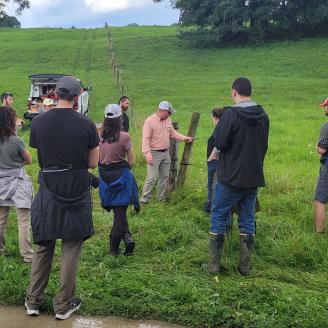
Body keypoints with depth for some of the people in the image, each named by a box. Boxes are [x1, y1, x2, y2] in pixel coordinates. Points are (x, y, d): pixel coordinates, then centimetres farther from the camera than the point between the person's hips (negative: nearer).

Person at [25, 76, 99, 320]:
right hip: (77, 192, -2)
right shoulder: (86, 125, -10)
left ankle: (33, 301, 24)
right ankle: (64, 305, 17)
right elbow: (93, 163, -3)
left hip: (48, 192, 2)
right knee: (71, 249, 9)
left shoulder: (38, 123, -5)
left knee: (43, 246, 16)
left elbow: (39, 156, 7)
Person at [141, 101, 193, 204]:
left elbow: (173, 133, 19)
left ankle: (162, 198, 24)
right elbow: (146, 139, -19)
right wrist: (147, 154, -27)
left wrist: (184, 138, 7)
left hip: (166, 153, 7)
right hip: (154, 154, -7)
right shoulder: (150, 121, -15)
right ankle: (144, 199, -1)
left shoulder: (168, 120, 8)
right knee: (151, 178, -9)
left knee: (164, 177, 13)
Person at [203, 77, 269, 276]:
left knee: (219, 218, 8)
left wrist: (218, 125, 0)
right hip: (254, 177, 5)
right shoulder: (263, 115, 4)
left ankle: (214, 265, 12)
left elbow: (219, 143, -16)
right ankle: (245, 266, 18)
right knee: (248, 219, 13)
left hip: (231, 177, -5)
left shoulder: (231, 114, -17)